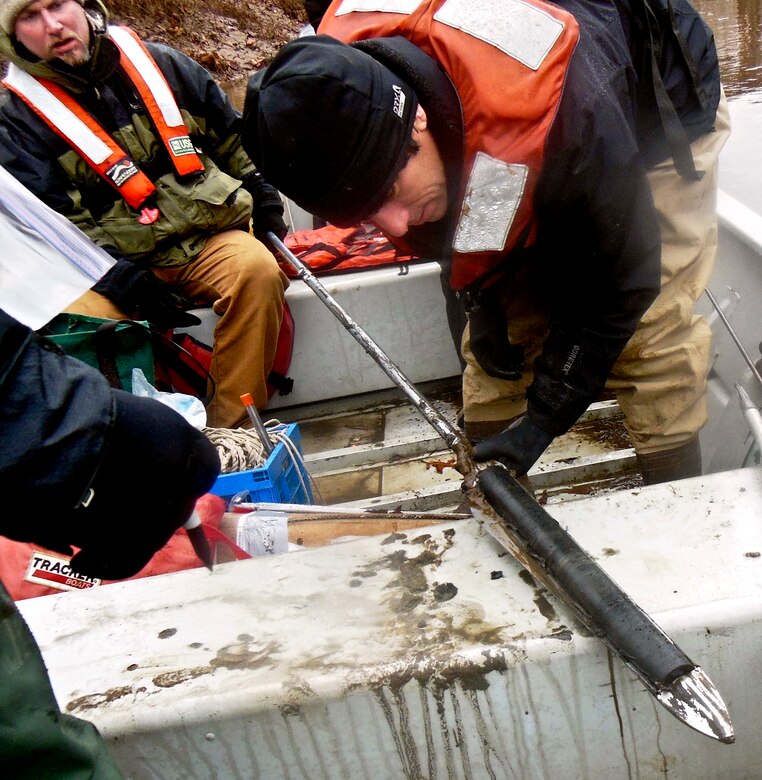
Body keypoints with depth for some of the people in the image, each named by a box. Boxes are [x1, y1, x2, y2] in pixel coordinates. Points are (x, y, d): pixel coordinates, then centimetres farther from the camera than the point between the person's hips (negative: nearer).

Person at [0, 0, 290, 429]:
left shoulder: (159, 63, 9)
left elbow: (233, 137, 18)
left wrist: (265, 205, 9)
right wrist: (130, 284, -19)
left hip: (210, 237, 2)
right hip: (117, 263, -1)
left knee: (257, 268, -30)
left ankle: (232, 427, -21)